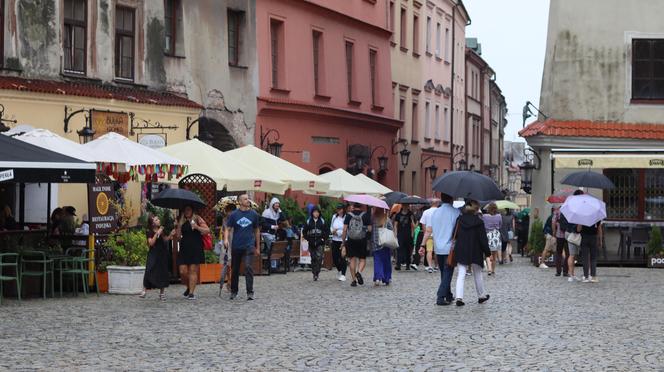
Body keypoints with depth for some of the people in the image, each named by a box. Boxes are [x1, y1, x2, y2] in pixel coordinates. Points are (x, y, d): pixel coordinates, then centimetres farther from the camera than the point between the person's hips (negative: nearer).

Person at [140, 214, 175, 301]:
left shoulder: (161, 229, 6)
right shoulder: (150, 232, -9)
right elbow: (151, 243, -19)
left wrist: (170, 235, 0)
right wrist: (157, 234, -25)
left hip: (162, 254, 5)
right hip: (153, 254, -5)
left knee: (162, 272, 5)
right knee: (149, 271, -11)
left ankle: (161, 293, 13)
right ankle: (144, 291, -4)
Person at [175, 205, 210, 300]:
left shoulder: (197, 219, 3)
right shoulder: (181, 221, 14)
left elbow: (207, 230, -3)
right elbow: (179, 236, 18)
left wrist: (197, 227, -17)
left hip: (196, 249, -4)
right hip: (184, 249, 4)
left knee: (193, 271, -5)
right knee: (183, 271, -2)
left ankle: (191, 292, -2)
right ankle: (188, 287, 23)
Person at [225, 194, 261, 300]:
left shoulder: (253, 214, 4)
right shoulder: (234, 214, 2)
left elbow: (257, 231, 12)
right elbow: (228, 229, 1)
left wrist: (258, 247, 14)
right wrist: (226, 239, -19)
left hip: (249, 246, -1)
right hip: (236, 246, 1)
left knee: (248, 268, -14)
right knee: (235, 269, 11)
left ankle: (250, 292, -13)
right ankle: (233, 291, 25)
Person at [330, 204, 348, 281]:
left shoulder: (346, 217, -11)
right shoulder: (334, 216, 10)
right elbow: (331, 226, 19)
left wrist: (337, 232, -12)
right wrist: (333, 231, -2)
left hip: (343, 240, -6)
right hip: (335, 240, 6)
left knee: (342, 257, -5)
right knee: (334, 257, 8)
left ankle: (343, 275, 4)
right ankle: (339, 270, 34)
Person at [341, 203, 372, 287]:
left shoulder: (348, 215, 0)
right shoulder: (366, 215, -1)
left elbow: (344, 230, -2)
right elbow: (370, 229, -5)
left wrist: (343, 243, 2)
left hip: (351, 241, 0)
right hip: (362, 241, 0)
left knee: (352, 260, 7)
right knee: (362, 259, 10)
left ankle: (354, 280, 5)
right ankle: (359, 271, -18)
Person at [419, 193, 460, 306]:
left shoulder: (435, 212, 7)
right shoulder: (456, 212, -8)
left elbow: (428, 231, 5)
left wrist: (423, 245, 8)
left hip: (438, 249, 5)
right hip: (450, 249, -5)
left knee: (444, 273, 18)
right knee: (447, 274, -3)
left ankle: (448, 295, 28)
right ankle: (441, 297, -13)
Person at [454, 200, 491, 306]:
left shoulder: (459, 221, -1)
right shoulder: (479, 222, -11)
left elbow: (455, 235, 5)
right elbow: (483, 239, -10)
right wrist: (487, 252, -2)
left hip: (461, 252, 2)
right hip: (475, 253, -2)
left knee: (461, 275, 1)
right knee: (478, 275, 15)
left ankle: (459, 297, -14)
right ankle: (481, 296, 28)